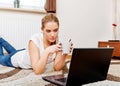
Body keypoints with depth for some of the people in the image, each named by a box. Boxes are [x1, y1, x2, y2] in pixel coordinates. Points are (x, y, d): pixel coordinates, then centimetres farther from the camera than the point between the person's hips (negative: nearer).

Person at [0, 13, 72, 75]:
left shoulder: (58, 40, -30)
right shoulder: (35, 40, -42)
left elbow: (57, 68, -28)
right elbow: (37, 71, -45)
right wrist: (47, 51, -56)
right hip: (15, 58, -4)